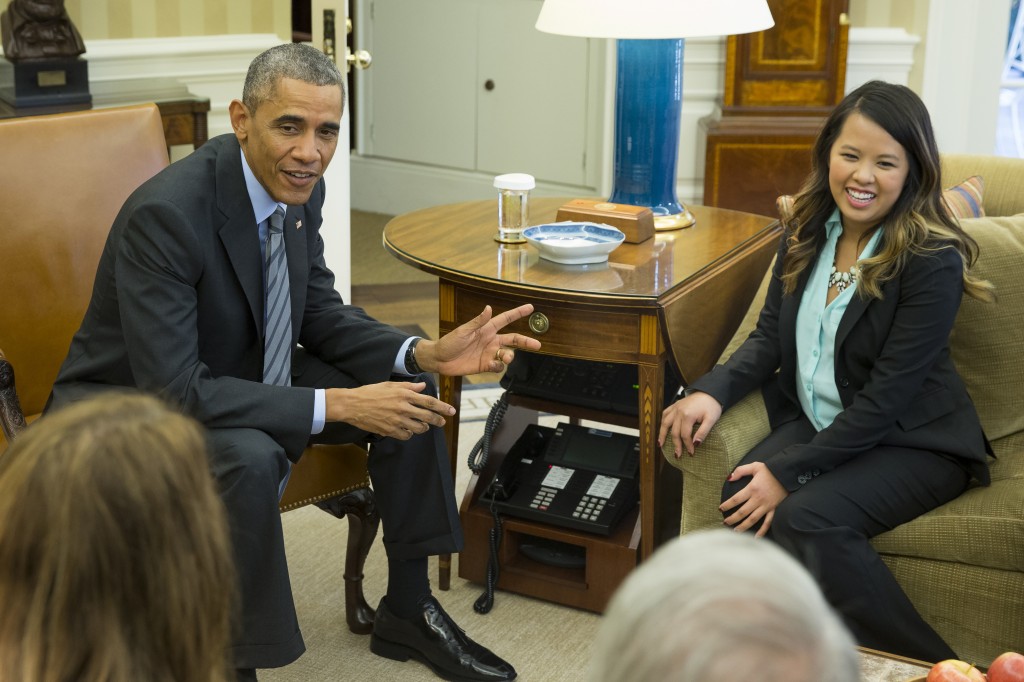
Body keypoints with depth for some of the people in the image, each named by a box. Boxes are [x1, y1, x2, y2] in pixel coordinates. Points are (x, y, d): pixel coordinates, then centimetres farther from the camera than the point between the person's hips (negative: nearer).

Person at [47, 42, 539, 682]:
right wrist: (338, 405, -33)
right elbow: (174, 392, -33)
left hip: (242, 378, 8)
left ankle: (408, 612, 11)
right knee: (249, 459, -37)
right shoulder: (164, 214, -31)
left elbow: (320, 313, 3)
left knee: (409, 388, -2)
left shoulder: (300, 188, -8)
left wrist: (426, 353, -15)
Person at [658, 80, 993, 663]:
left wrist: (789, 472, -21)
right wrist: (713, 391, -14)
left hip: (913, 440, -5)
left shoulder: (932, 262, -17)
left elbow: (887, 396, -19)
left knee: (808, 516, -30)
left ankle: (930, 666, -12)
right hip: (817, 421, 5)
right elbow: (770, 337, 7)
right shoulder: (809, 232, 3)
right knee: (742, 499, -24)